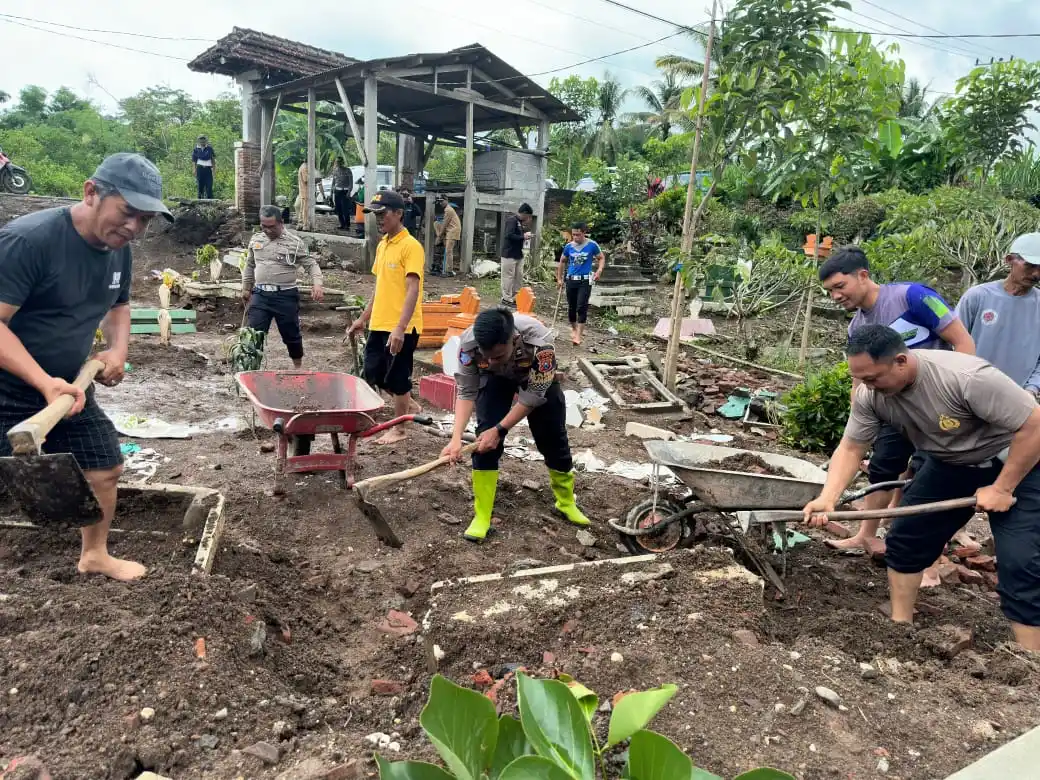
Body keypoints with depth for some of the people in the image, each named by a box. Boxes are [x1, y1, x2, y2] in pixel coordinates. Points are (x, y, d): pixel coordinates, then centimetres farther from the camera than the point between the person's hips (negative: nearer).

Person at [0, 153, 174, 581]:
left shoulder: (118, 250, 0)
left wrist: (117, 349, -1)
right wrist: (44, 382, -36)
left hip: (71, 388, 7)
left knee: (105, 469, 14)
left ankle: (94, 555, 37)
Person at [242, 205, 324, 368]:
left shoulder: (294, 242, -5)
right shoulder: (255, 240, 8)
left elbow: (311, 264, -5)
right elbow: (250, 266, 20)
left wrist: (317, 283, -22)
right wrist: (246, 288, 21)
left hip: (286, 296, -3)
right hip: (260, 294, 3)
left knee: (291, 334, 9)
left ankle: (298, 367, 27)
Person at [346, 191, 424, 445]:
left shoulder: (411, 246, -13)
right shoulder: (382, 245, 13)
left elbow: (412, 290, -20)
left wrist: (400, 328, -27)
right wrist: (363, 318, 21)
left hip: (401, 328, -8)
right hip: (379, 324, 8)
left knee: (396, 378, 2)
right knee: (373, 374, 13)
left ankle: (400, 429, 20)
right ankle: (410, 405, 33)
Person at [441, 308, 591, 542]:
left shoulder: (539, 342, -43)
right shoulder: (469, 343, -37)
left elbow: (533, 396, -30)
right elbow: (466, 393, -25)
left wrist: (500, 429, -31)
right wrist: (456, 437, -37)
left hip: (538, 378, -1)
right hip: (495, 378, 1)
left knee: (552, 436, 4)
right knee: (485, 438, -16)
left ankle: (567, 502, 29)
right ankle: (481, 516, -5)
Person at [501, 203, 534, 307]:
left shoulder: (520, 221, 14)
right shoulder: (512, 220, -15)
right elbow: (509, 235, -24)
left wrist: (526, 231, 3)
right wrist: (523, 237, -17)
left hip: (518, 254, 10)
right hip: (509, 254, -10)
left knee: (519, 276, 11)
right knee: (508, 277, -3)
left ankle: (516, 297, 19)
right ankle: (507, 299, 2)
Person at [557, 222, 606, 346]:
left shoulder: (592, 245, -6)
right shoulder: (569, 246, 1)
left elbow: (602, 258, 6)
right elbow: (562, 262, 15)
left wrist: (599, 270, -12)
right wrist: (559, 278, 14)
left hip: (585, 281, -3)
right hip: (571, 280, 3)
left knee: (582, 307, -11)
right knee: (571, 307, 11)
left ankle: (579, 336, -10)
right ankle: (574, 329, 34)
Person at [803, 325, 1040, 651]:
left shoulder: (966, 377, -37)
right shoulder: (870, 394, -19)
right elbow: (850, 448, -12)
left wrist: (1002, 489, -23)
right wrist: (826, 499, -28)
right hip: (949, 465, 6)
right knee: (905, 538, 5)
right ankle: (900, 626, 21)